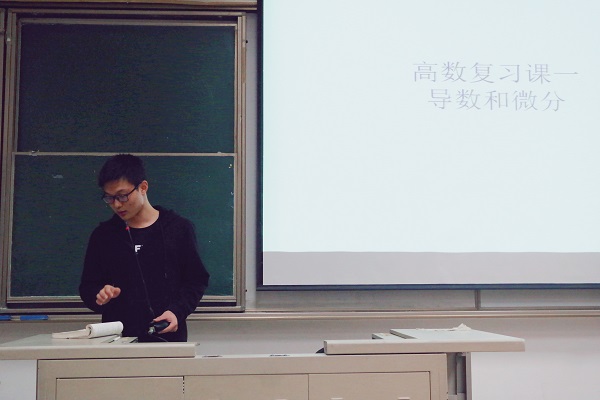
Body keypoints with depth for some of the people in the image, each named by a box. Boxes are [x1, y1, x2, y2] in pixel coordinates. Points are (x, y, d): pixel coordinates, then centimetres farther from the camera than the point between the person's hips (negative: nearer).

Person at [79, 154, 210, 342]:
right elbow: (87, 287, 13)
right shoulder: (103, 235, 7)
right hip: (118, 340, 2)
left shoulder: (178, 228, 1)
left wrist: (177, 311, -10)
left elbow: (197, 280, 5)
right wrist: (99, 296, -9)